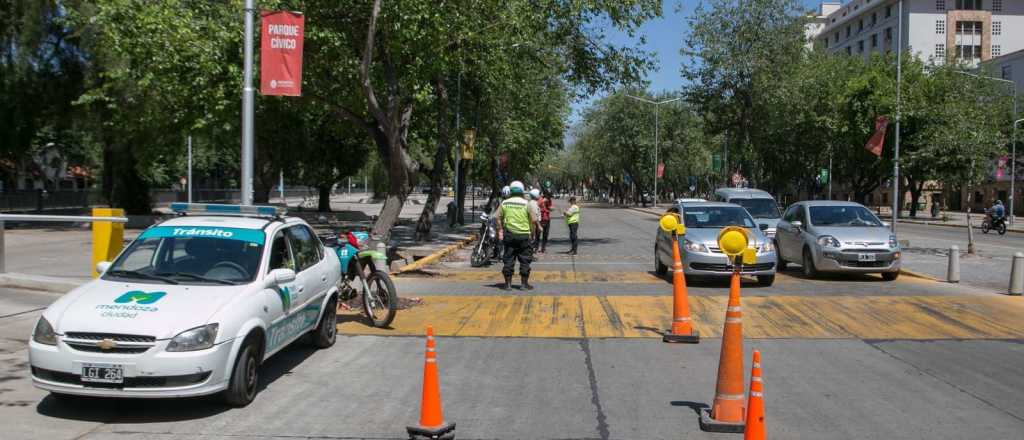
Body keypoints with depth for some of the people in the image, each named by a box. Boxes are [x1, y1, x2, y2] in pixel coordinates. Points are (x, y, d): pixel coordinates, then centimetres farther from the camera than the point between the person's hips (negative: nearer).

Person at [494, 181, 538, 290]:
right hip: (524, 235, -2)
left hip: (509, 234, 2)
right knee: (524, 259, 6)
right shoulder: (526, 203, -4)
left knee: (508, 259, 7)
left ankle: (507, 283, 7)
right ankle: (525, 283, 8)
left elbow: (498, 218, 1)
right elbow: (533, 220, -6)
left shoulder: (504, 203, 2)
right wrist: (532, 232, 5)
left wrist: (500, 231, 10)